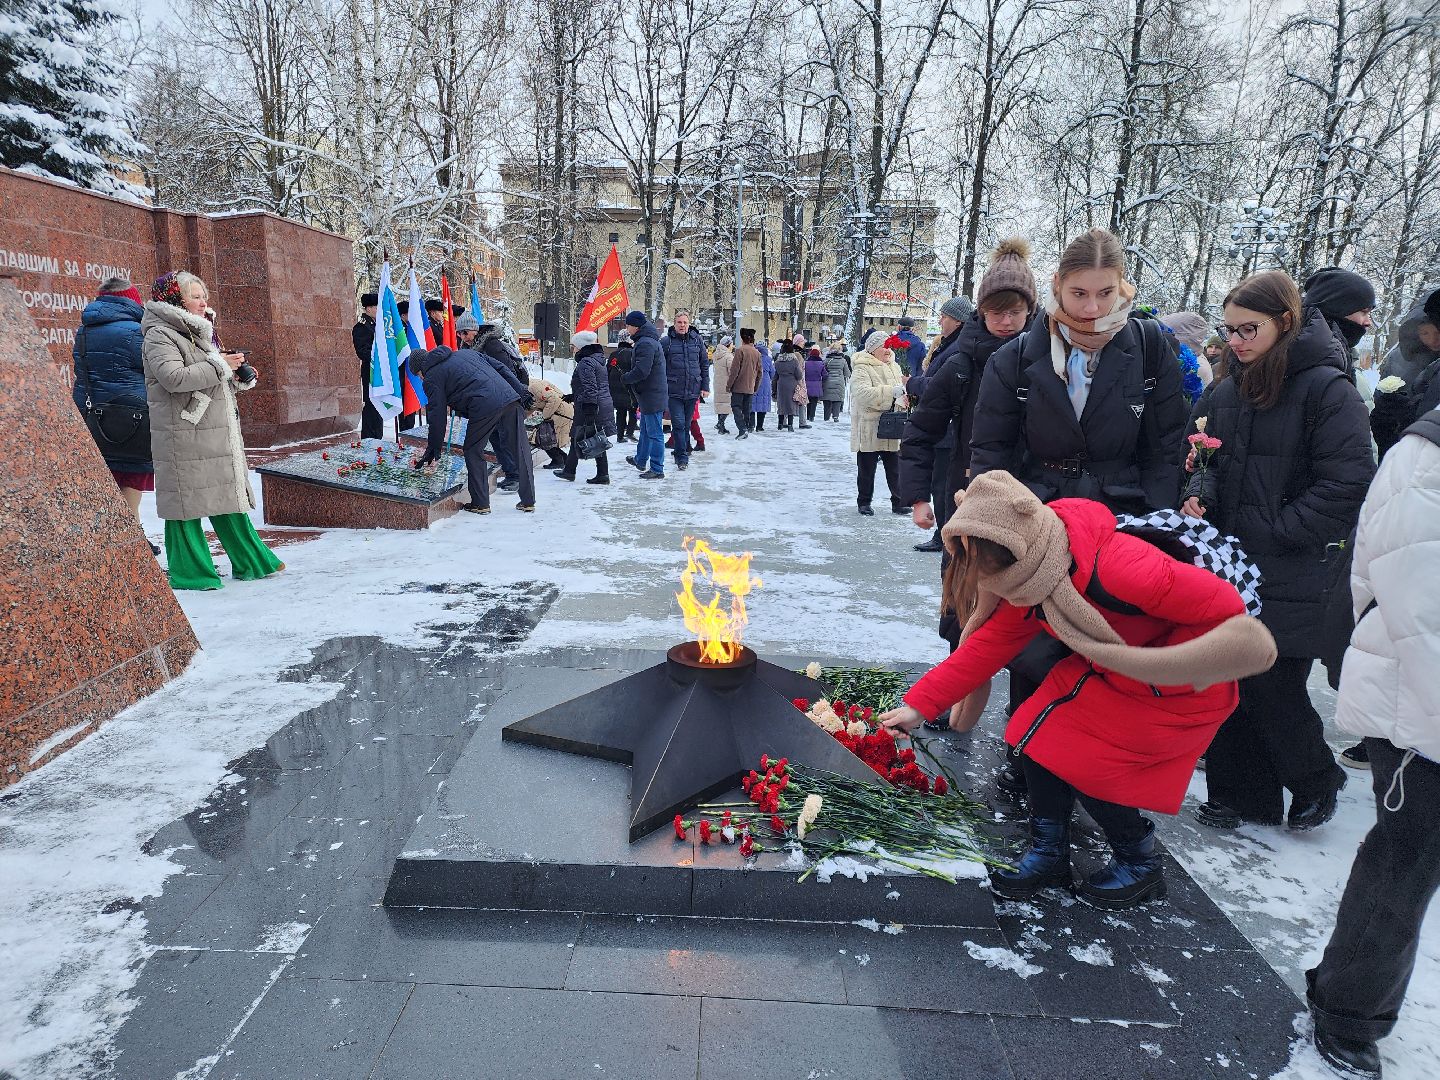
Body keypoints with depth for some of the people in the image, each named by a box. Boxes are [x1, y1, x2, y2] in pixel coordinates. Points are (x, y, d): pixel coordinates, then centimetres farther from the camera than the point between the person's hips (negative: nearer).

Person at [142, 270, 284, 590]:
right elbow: (174, 378, -24)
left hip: (217, 435, 9)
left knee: (230, 495, 12)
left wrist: (239, 377, 8)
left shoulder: (198, 333, 20)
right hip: (183, 437, -9)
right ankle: (189, 572, 7)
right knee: (187, 502, -2)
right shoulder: (160, 336, -9)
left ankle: (250, 562, 20)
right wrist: (220, 365, -18)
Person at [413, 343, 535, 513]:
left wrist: (432, 453, 16)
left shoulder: (432, 378, 13)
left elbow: (437, 418, 9)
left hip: (484, 407, -6)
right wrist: (521, 393, 21)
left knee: (473, 451, 14)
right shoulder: (465, 352, 31)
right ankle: (528, 502, 16)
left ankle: (480, 503, 16)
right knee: (521, 451, 10)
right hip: (511, 398, 6)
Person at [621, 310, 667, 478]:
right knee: (645, 429, 24)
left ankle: (657, 469, 0)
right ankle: (641, 460, 39)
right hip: (650, 394, 11)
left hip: (652, 395, -11)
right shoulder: (650, 340, 15)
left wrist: (625, 378, -11)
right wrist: (629, 376, 9)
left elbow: (641, 371, -27)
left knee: (654, 433, -5)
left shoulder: (645, 343, -20)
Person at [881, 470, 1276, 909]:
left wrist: (1158, 667, -29)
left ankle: (1141, 862, 18)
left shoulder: (1115, 567, -38)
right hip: (1104, 674, 7)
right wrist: (919, 705, -11)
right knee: (1039, 733, -4)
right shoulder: (1028, 579, -11)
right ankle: (1048, 852, 16)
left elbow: (1224, 606, -31)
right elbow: (987, 646, -8)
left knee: (1085, 765, -10)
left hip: (1178, 691, -7)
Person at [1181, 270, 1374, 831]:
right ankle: (1243, 795, 26)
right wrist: (1199, 494, -4)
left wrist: (1274, 534, -16)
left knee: (1272, 688, 0)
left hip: (1290, 576, -6)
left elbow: (1347, 484, -15)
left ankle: (1316, 781, 30)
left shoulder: (1327, 389, -10)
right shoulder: (1228, 390, 10)